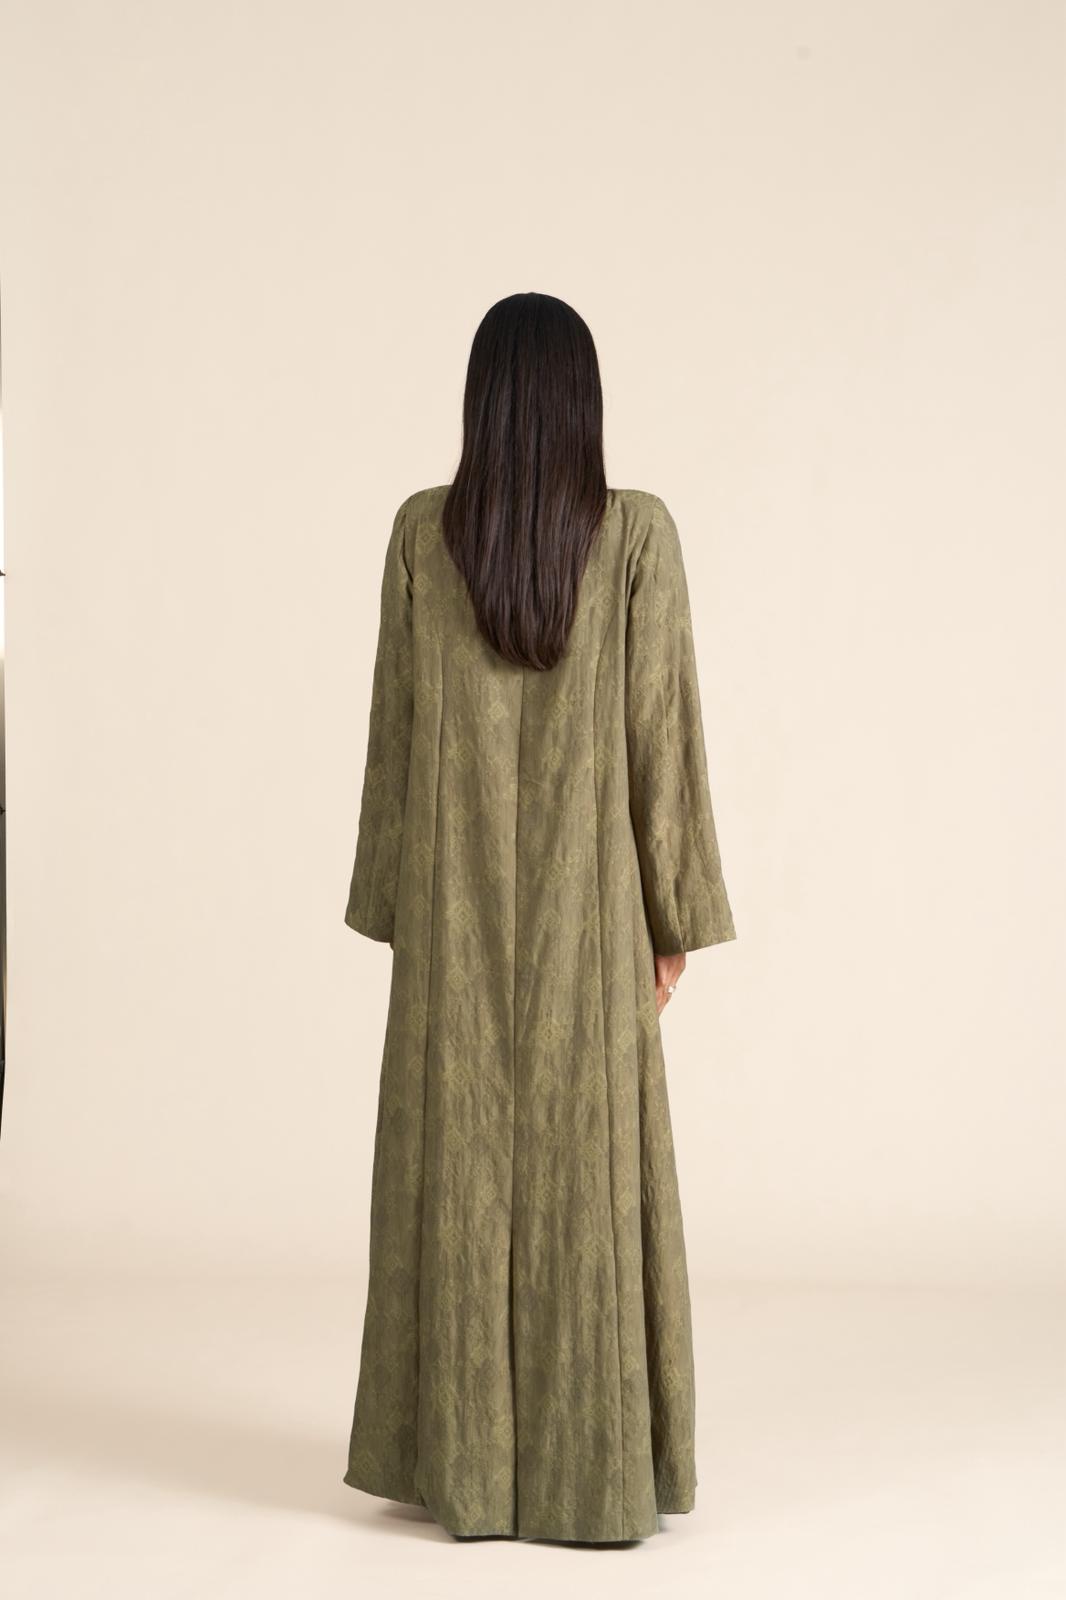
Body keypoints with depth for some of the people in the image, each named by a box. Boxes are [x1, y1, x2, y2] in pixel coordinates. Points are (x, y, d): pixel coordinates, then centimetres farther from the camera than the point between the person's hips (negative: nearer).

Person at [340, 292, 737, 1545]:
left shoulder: (422, 530, -3)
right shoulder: (639, 530, -7)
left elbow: (396, 725, 0)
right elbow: (662, 732, -7)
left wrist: (398, 909, 9)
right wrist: (675, 914, 1)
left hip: (455, 911, 1)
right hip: (586, 910, -1)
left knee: (458, 1168, 8)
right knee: (590, 1175, 5)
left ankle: (463, 1464, 14)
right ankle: (596, 1474, 10)